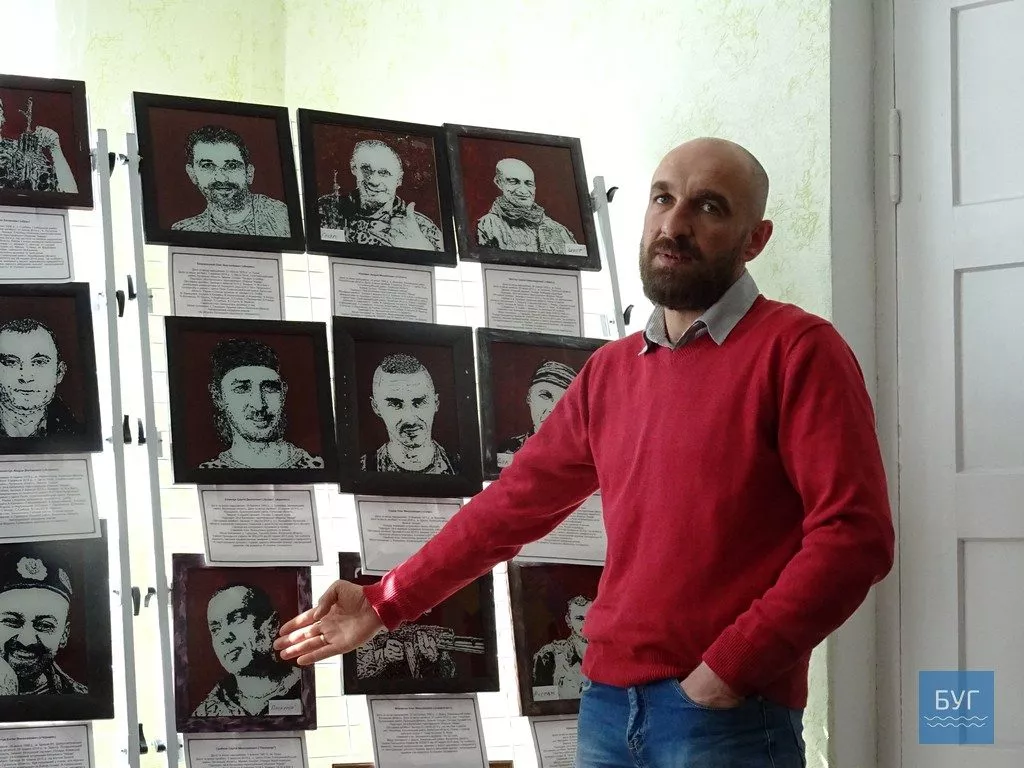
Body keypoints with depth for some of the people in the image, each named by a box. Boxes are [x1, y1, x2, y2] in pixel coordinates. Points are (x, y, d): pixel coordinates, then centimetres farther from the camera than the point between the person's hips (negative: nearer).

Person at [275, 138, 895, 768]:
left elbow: (854, 533, -14)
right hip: (607, 704, 6)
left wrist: (731, 668, -17)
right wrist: (386, 604, 19)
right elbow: (514, 502, 19)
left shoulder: (796, 350, -6)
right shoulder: (610, 372, 13)